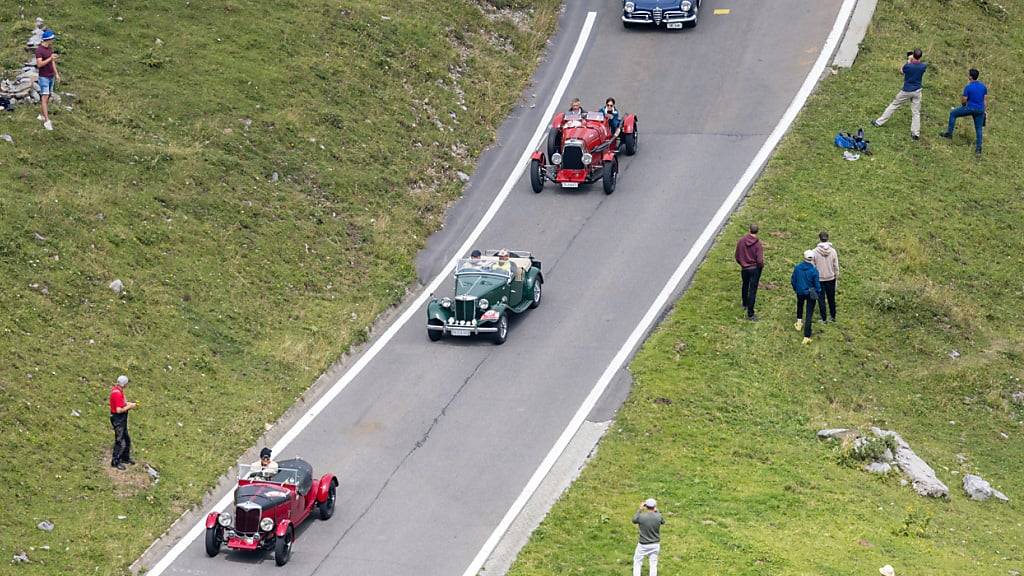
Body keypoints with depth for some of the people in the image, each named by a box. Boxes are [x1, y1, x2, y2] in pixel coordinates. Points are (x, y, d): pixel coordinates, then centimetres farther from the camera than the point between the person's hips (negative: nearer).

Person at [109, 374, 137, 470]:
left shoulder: (117, 389, 6)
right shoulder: (117, 393, -27)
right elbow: (119, 410, -28)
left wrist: (128, 404, 7)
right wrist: (129, 406, -16)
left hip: (122, 419, 11)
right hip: (118, 419, -11)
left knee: (127, 439, 22)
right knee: (120, 441, -3)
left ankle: (125, 458, 36)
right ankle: (115, 462, 6)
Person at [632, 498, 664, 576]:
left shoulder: (641, 516, -19)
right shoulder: (658, 516, -13)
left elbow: (634, 520, 4)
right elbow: (663, 521, 12)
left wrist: (640, 509, 11)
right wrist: (656, 511, 17)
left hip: (643, 545, -2)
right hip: (655, 545, 2)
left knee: (637, 563, 14)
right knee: (653, 564, 13)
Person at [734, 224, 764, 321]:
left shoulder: (741, 241, -9)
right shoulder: (758, 244, -20)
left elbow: (737, 257, 0)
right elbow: (760, 261, -21)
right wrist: (761, 265, 1)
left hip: (744, 268, 4)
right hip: (755, 269, -4)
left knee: (745, 286, 28)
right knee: (752, 290, 1)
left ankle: (745, 304, 50)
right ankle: (750, 314, 1)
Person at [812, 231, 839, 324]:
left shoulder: (815, 251, -16)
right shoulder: (832, 251, -10)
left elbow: (813, 266, -9)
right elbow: (836, 266, -3)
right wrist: (837, 277, 11)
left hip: (819, 279, -2)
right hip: (831, 278, 2)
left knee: (821, 299, 9)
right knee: (831, 298, 17)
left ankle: (824, 319, 14)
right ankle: (833, 317, 26)